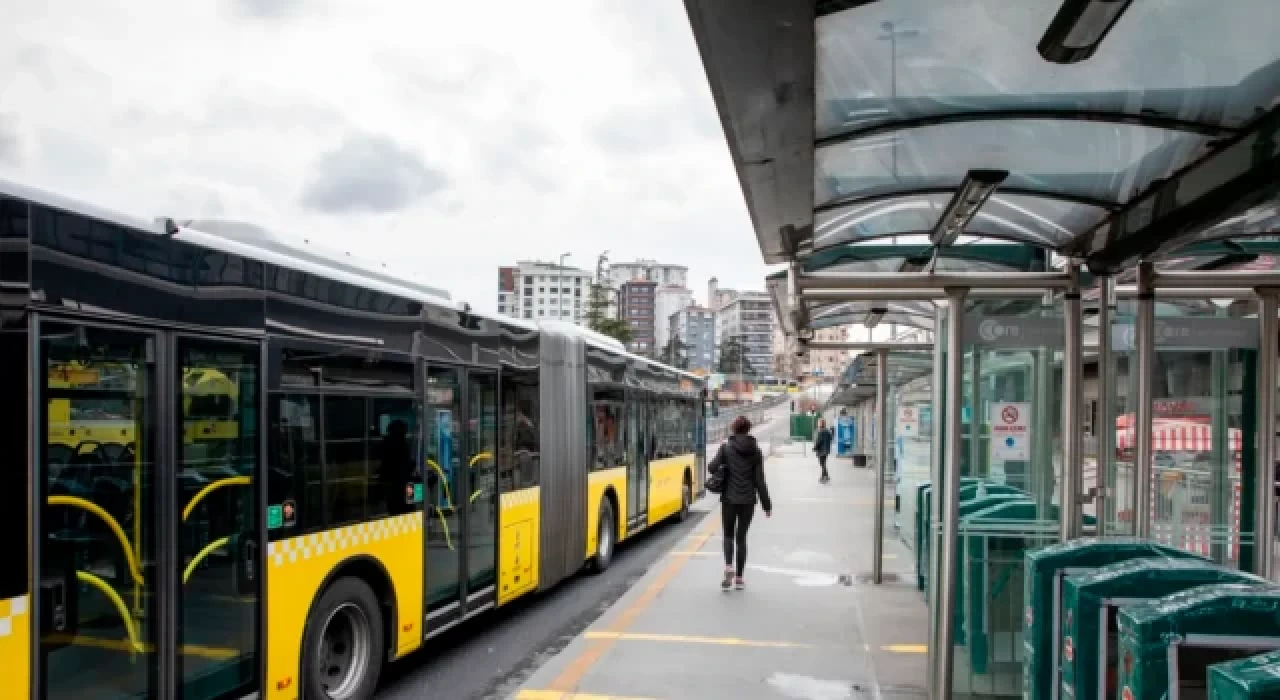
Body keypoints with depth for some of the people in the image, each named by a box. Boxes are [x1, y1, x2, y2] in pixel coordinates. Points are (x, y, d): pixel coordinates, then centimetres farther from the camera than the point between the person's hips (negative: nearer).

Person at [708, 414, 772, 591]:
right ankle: (739, 577, 11)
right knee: (741, 536, 10)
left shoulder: (726, 447, -6)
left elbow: (713, 467, -12)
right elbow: (759, 480, -2)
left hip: (729, 498, -1)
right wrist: (767, 504, 3)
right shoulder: (755, 450, -1)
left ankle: (729, 566, -11)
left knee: (728, 535, 13)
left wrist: (724, 469, 13)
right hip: (748, 500, 1)